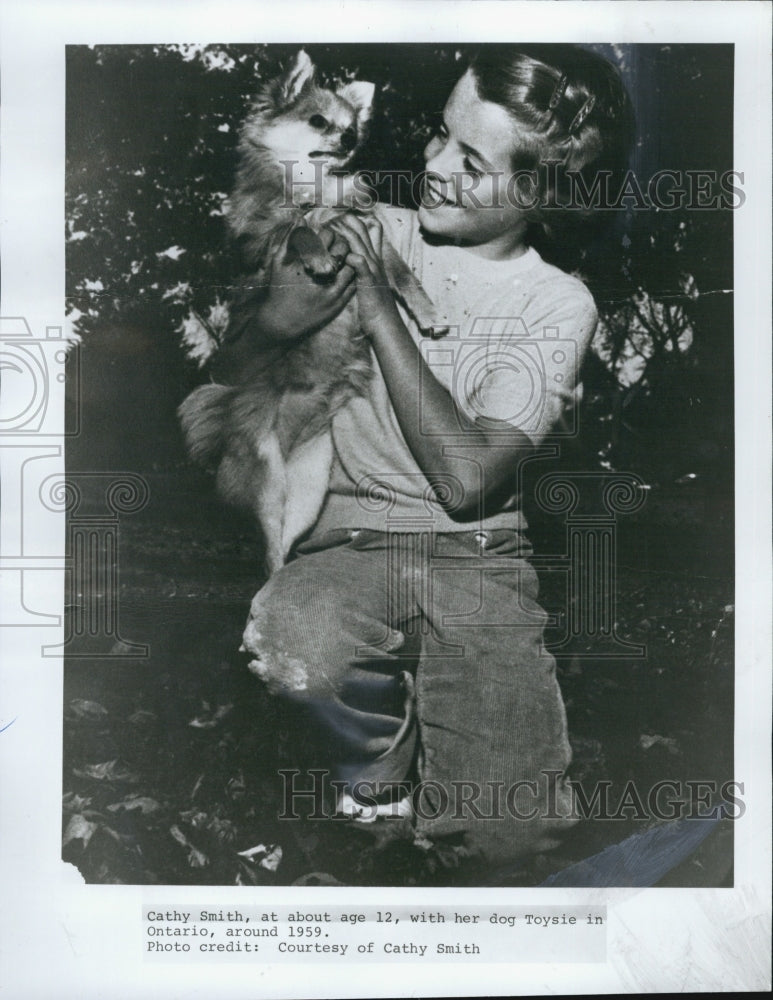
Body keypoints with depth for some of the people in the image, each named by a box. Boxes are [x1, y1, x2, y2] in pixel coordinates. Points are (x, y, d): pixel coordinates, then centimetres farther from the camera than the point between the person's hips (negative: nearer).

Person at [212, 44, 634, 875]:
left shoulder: (558, 306, 2)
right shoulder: (372, 236, 6)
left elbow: (466, 478, -14)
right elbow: (225, 378, 7)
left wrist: (382, 312, -13)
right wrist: (274, 322, -17)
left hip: (478, 556, 0)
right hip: (347, 536, 1)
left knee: (509, 834, -14)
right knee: (292, 647, -35)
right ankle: (379, 767, 1)